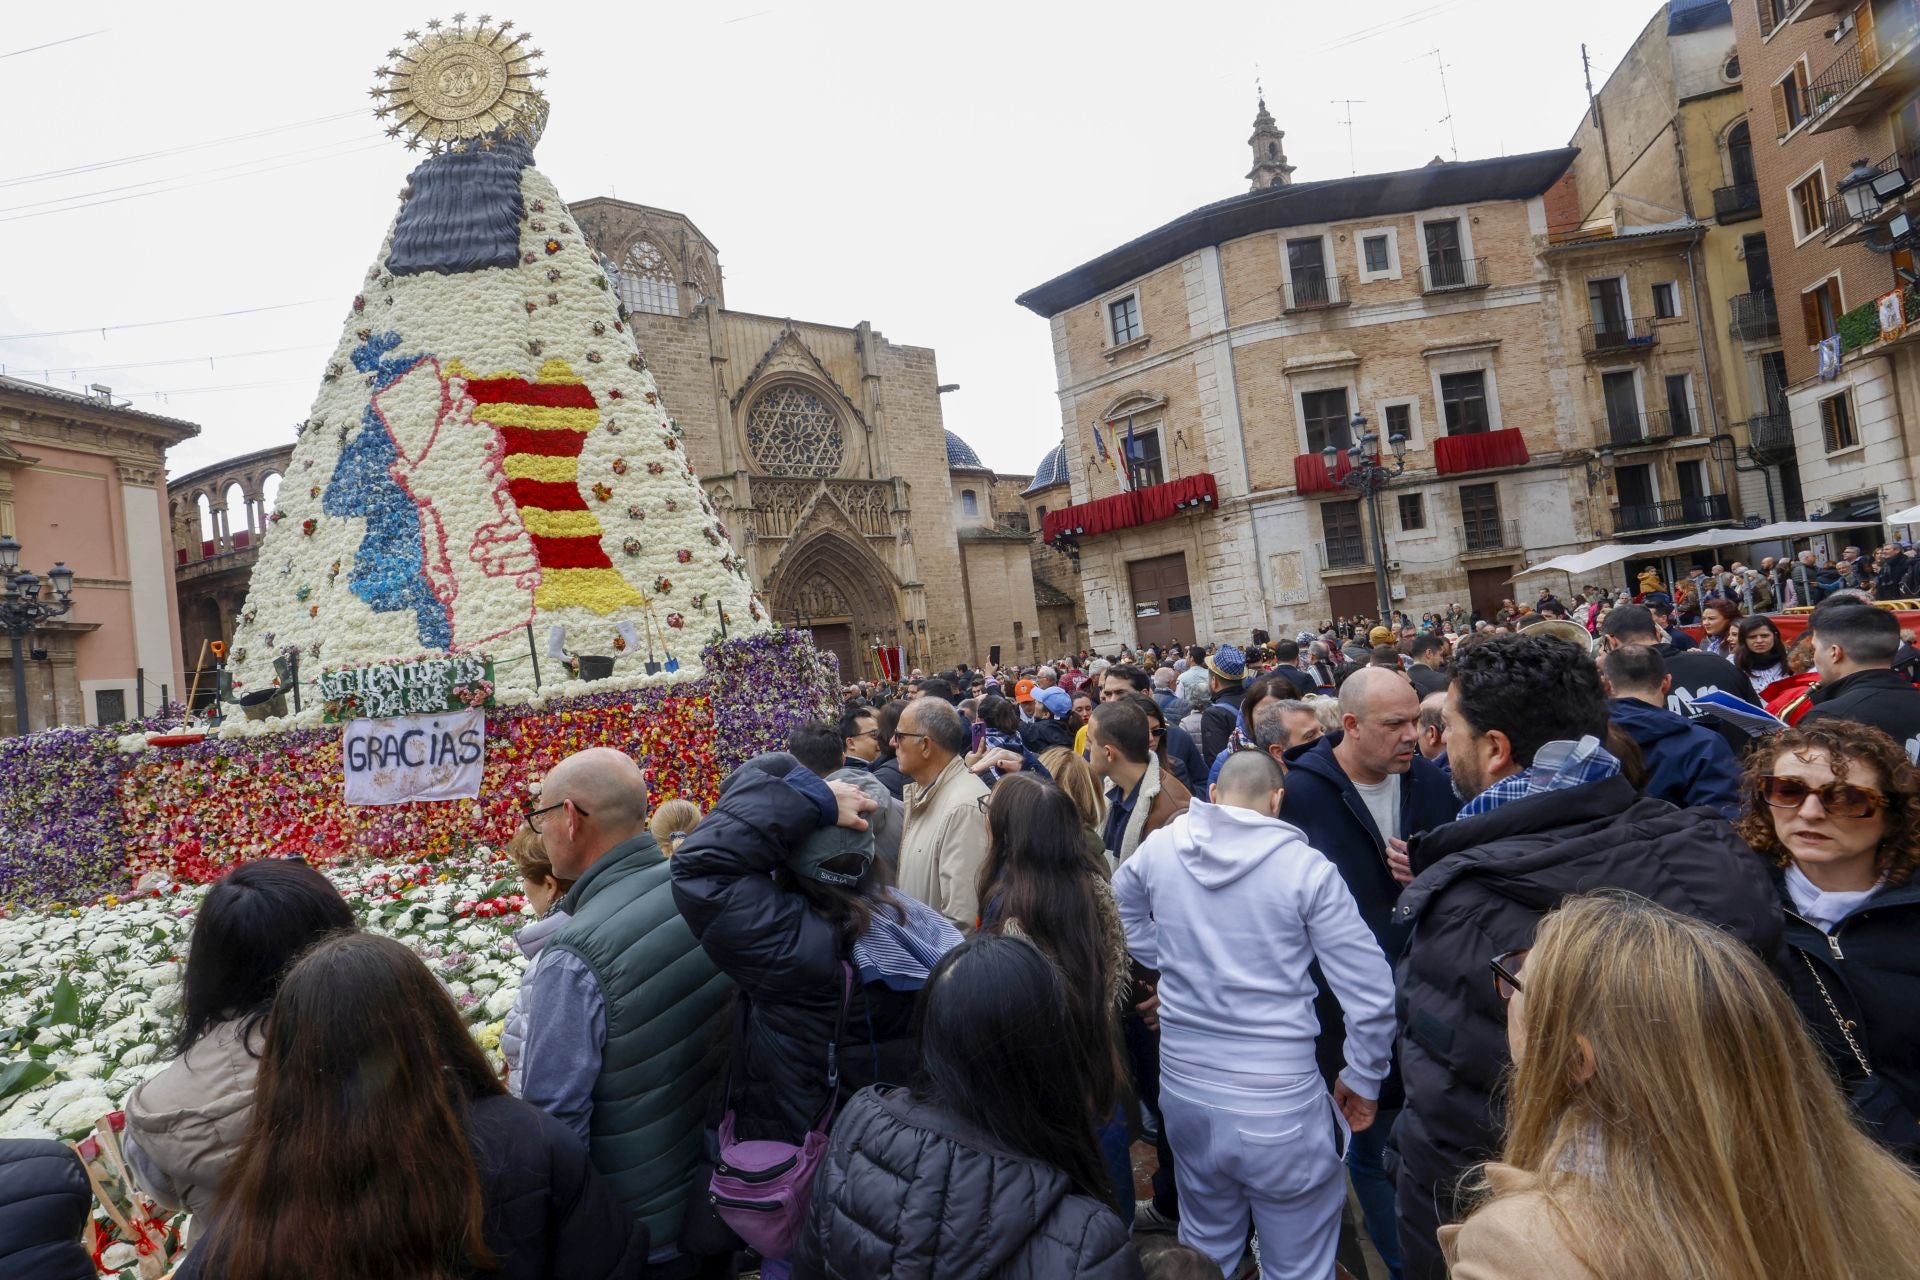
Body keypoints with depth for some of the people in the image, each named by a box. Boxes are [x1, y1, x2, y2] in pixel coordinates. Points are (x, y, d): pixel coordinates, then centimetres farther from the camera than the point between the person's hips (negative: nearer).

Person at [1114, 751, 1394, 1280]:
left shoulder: (1159, 847, -3)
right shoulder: (1306, 866, -13)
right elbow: (1371, 992, -10)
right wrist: (1362, 1080, 4)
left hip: (1184, 1086, 4)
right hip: (1279, 1099, -4)